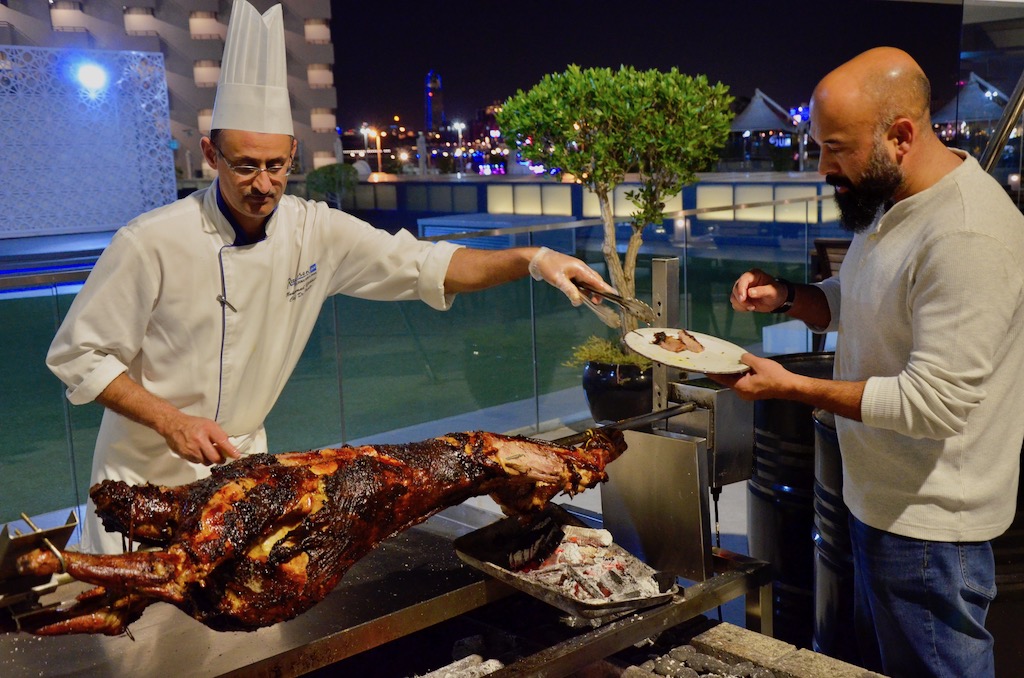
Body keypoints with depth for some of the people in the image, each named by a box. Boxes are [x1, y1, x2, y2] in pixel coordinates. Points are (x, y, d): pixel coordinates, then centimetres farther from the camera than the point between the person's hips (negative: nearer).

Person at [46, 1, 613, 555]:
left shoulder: (316, 232, -8)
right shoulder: (152, 243, -20)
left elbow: (424, 266, -6)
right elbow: (77, 355, -12)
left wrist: (530, 259, -20)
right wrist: (171, 421, -23)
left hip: (240, 463, 4)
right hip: (145, 473, -3)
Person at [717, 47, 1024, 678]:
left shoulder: (969, 236, -28)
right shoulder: (891, 201, 3)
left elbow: (936, 403, -29)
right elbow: (856, 303, 17)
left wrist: (792, 387, -25)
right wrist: (786, 296, -3)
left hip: (927, 524, -9)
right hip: (881, 500, 9)